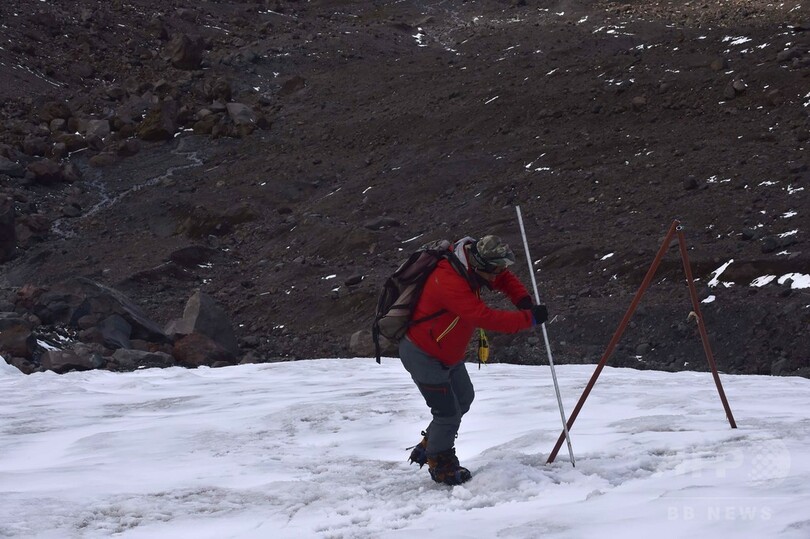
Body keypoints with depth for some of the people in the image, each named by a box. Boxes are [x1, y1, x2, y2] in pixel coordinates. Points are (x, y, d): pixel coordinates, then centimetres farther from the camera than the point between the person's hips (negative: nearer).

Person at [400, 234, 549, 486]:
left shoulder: (471, 265, -8)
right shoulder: (449, 282, -36)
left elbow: (505, 279, 7)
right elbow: (486, 318, -40)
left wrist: (523, 300, -13)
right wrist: (529, 318, -35)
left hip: (448, 355, 10)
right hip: (423, 356, -10)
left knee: (464, 399, 22)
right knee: (448, 413, -4)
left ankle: (427, 448, 39)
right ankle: (440, 465, 22)